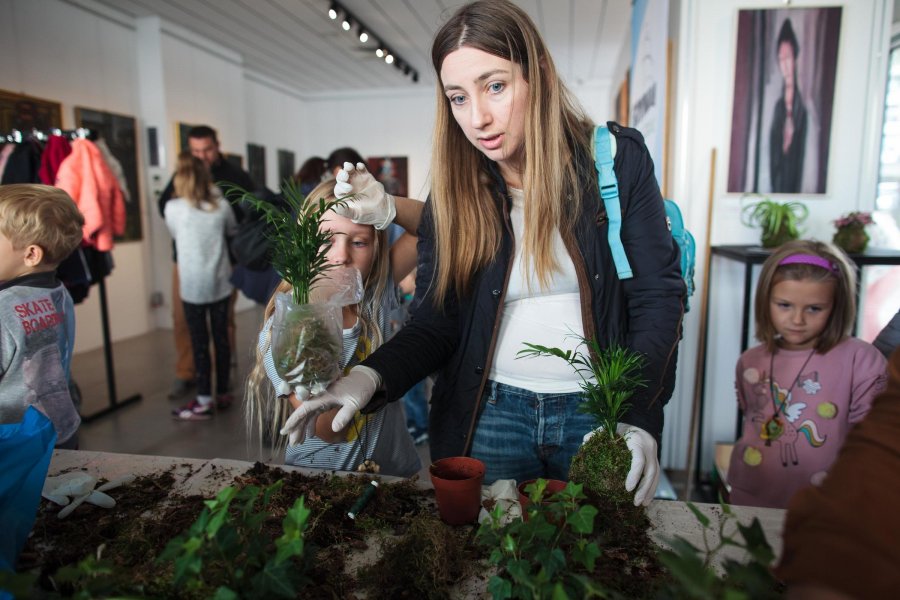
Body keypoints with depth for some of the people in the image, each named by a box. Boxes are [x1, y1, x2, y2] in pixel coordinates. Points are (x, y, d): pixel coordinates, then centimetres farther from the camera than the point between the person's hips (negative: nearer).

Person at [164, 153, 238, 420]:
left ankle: (204, 401, 8)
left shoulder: (173, 208, -8)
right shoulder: (221, 205, -3)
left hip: (192, 285, -2)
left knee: (199, 341, 3)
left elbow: (175, 234, 9)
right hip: (220, 283, 3)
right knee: (221, 337, 9)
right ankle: (223, 393, 21)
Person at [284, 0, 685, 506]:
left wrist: (640, 421, -20)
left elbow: (658, 296, -6)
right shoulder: (454, 189, -1)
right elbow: (435, 322, -1)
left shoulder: (616, 159, -6)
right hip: (489, 416, 1)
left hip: (600, 413, 0)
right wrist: (371, 377, -22)